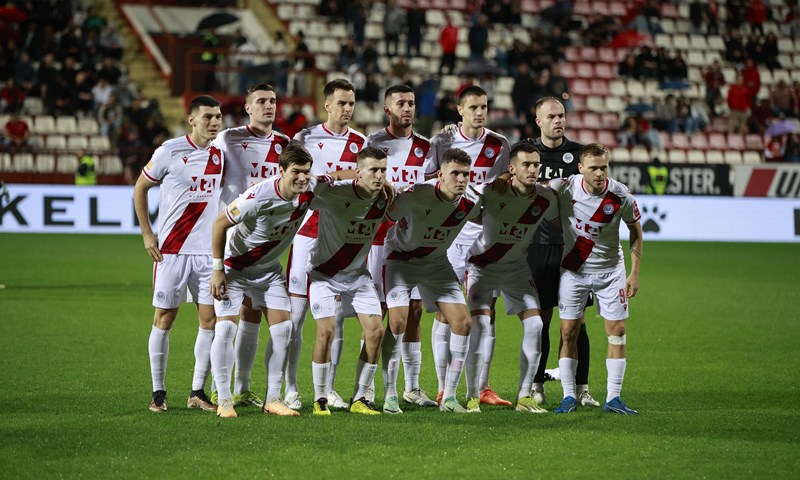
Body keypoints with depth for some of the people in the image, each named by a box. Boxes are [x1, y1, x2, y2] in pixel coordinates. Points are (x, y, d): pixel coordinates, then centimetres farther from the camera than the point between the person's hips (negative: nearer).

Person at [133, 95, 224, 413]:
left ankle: (198, 392, 8)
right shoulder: (171, 151, -6)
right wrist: (147, 234, -1)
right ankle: (158, 392, 7)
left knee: (210, 318, 0)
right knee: (164, 317, -1)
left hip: (209, 250, 4)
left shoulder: (222, 154, 5)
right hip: (172, 249, -4)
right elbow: (140, 188, 4)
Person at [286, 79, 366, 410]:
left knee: (336, 317, 3)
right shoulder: (305, 138, 2)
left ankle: (328, 389, 11)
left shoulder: (361, 143, 8)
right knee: (295, 314, -3)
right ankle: (290, 389, 4)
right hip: (307, 235, -2)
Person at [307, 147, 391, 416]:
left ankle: (360, 399, 9)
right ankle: (320, 400, -1)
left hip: (358, 273, 5)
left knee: (375, 330, -4)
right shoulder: (333, 193, -26)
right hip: (324, 272, -5)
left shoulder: (385, 199, -10)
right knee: (327, 330, -17)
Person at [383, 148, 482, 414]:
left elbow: (477, 216, 8)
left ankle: (448, 396, 4)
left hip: (437, 262, 5)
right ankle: (390, 396, -6)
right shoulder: (416, 195, -31)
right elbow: (388, 215, -20)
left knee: (462, 322, -5)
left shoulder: (471, 201, -15)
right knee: (398, 321, -19)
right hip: (401, 258, -5)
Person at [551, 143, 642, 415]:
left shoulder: (621, 196, -16)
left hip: (610, 270, 0)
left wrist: (635, 273, -3)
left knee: (617, 331, -3)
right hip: (573, 269, 0)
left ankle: (613, 398, 3)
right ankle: (569, 396, 5)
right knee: (568, 331, -4)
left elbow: (635, 231, -1)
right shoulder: (564, 187, -17)